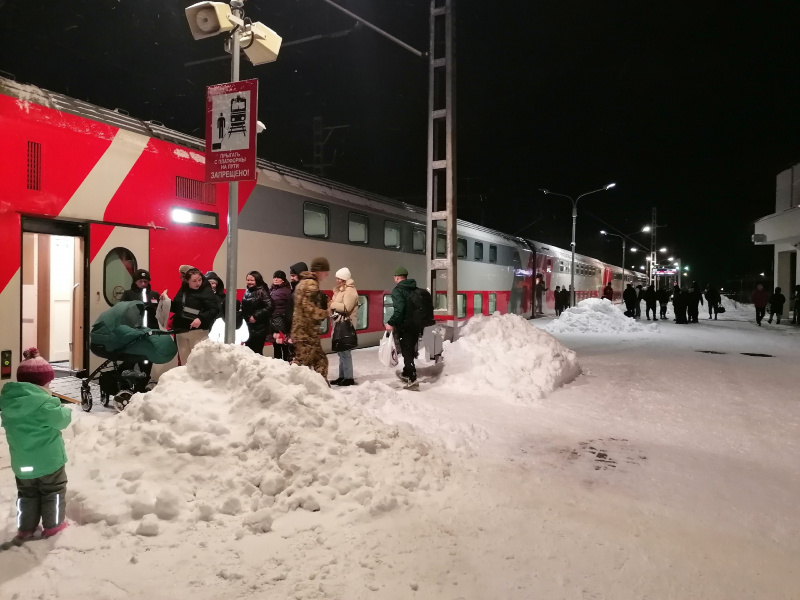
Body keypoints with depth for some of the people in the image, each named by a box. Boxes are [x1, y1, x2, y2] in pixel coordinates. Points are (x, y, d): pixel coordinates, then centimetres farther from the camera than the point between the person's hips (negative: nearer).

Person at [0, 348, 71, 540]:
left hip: (22, 461, 6)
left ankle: (25, 528, 27)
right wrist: (66, 412, 5)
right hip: (48, 460, -6)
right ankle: (53, 525, 20)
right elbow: (60, 419, -16)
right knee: (54, 491, 13)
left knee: (26, 494, 21)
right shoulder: (44, 403, -24)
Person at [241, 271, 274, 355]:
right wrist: (246, 317, 5)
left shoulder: (261, 292, -11)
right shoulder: (247, 292, 11)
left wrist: (256, 316, -20)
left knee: (256, 352, -4)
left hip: (259, 328, -7)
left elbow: (270, 306, -23)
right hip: (248, 327, 7)